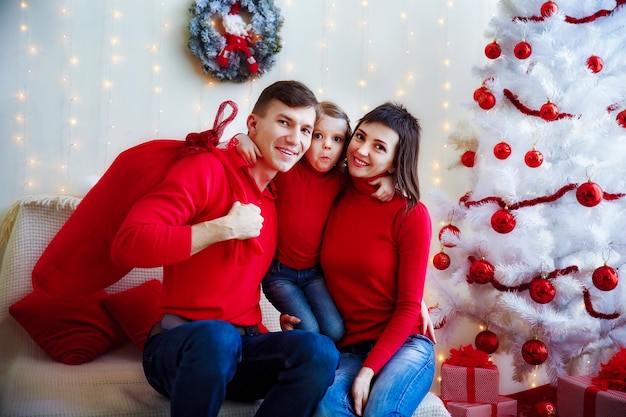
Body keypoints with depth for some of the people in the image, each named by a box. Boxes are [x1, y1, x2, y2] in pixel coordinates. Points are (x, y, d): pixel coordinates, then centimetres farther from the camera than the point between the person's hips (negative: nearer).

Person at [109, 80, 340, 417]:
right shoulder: (207, 169, -7)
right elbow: (126, 245, -19)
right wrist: (225, 228, -19)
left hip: (243, 350, 5)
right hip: (180, 345, -5)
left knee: (319, 350, -24)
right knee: (216, 335, -38)